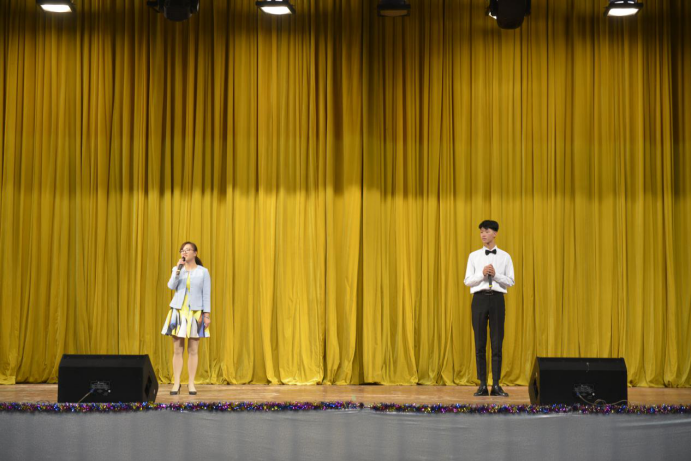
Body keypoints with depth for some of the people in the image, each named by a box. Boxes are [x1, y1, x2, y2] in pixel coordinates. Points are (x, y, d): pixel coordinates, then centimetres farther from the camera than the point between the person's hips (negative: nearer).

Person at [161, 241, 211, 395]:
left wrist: (207, 314, -4)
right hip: (178, 311, 1)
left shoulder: (203, 272, 4)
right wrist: (178, 269, -14)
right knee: (177, 350, -1)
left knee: (193, 350, 1)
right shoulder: (177, 269, 9)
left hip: (195, 313, -1)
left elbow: (206, 294, 2)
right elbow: (171, 286, -8)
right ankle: (176, 384, 2)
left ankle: (191, 384, 7)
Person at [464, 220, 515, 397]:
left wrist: (495, 274, -12)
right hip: (479, 298, 1)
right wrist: (482, 274, -11)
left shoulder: (504, 256, 7)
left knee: (497, 342, -2)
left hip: (497, 298, -1)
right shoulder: (474, 256, 8)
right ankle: (482, 385, 5)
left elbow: (510, 281, 4)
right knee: (480, 343, 1)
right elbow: (467, 281, 5)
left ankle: (496, 385, 1)